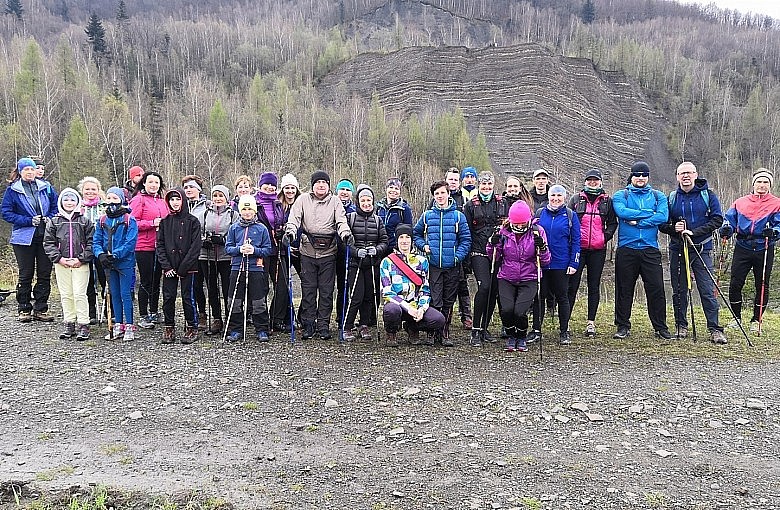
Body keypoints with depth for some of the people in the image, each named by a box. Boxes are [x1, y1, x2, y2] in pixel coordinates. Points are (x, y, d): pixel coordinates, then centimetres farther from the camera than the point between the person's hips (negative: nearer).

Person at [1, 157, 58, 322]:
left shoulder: (46, 188, 7)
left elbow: (57, 206, 13)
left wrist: (49, 219, -5)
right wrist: (29, 221, -13)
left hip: (45, 237, 2)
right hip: (24, 238, -2)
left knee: (45, 274, 4)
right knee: (26, 275, 4)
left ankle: (41, 309, 13)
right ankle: (24, 309, 14)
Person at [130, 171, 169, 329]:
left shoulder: (162, 201, 15)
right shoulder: (139, 200, -5)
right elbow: (133, 223, -12)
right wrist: (152, 223, -19)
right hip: (144, 247, -6)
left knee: (156, 281, 13)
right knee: (146, 282, -3)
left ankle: (154, 313, 24)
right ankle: (143, 316, 7)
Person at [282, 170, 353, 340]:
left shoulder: (335, 201, 9)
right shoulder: (303, 199, 8)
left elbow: (341, 221, -2)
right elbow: (294, 218, -2)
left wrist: (346, 234, -22)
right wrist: (290, 232, -22)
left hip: (328, 251, 0)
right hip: (308, 250, 0)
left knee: (326, 291, 3)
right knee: (308, 289, 3)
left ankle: (323, 325, 11)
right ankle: (308, 324, 11)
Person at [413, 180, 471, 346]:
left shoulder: (458, 216, 5)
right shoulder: (427, 216, 8)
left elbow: (466, 239, 3)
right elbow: (416, 234, 17)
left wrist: (458, 256, -10)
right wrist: (423, 246, -1)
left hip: (452, 266, 1)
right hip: (433, 265, 0)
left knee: (448, 301, 8)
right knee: (434, 301, -6)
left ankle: (445, 334, 18)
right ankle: (431, 333, 6)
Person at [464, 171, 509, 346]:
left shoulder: (503, 203, 13)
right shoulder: (471, 205, 6)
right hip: (479, 253, -3)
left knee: (494, 289, 5)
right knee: (484, 287, -18)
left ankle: (485, 328, 18)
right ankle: (475, 330, -10)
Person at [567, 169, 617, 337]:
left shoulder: (607, 201, 11)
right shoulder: (576, 199, 8)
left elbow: (613, 222, 14)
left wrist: (606, 236, -2)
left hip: (598, 250, 1)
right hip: (578, 248, -1)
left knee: (594, 286, 5)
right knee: (572, 284, -2)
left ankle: (591, 322, 10)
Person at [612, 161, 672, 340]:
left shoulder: (658, 196, 12)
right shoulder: (620, 195, 8)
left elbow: (663, 217, -6)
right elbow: (622, 212, -13)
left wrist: (637, 221, -13)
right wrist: (649, 213, -8)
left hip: (650, 250, 1)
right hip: (626, 250, -1)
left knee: (656, 289, 0)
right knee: (624, 290, 4)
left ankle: (661, 327, 12)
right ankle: (623, 326, 14)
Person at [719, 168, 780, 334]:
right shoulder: (740, 202, 10)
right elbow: (730, 219, 9)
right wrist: (726, 228, -12)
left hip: (764, 249, -1)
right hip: (743, 248, 1)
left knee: (762, 286, 6)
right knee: (735, 284, -2)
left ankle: (756, 320, 21)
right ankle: (737, 318, 15)